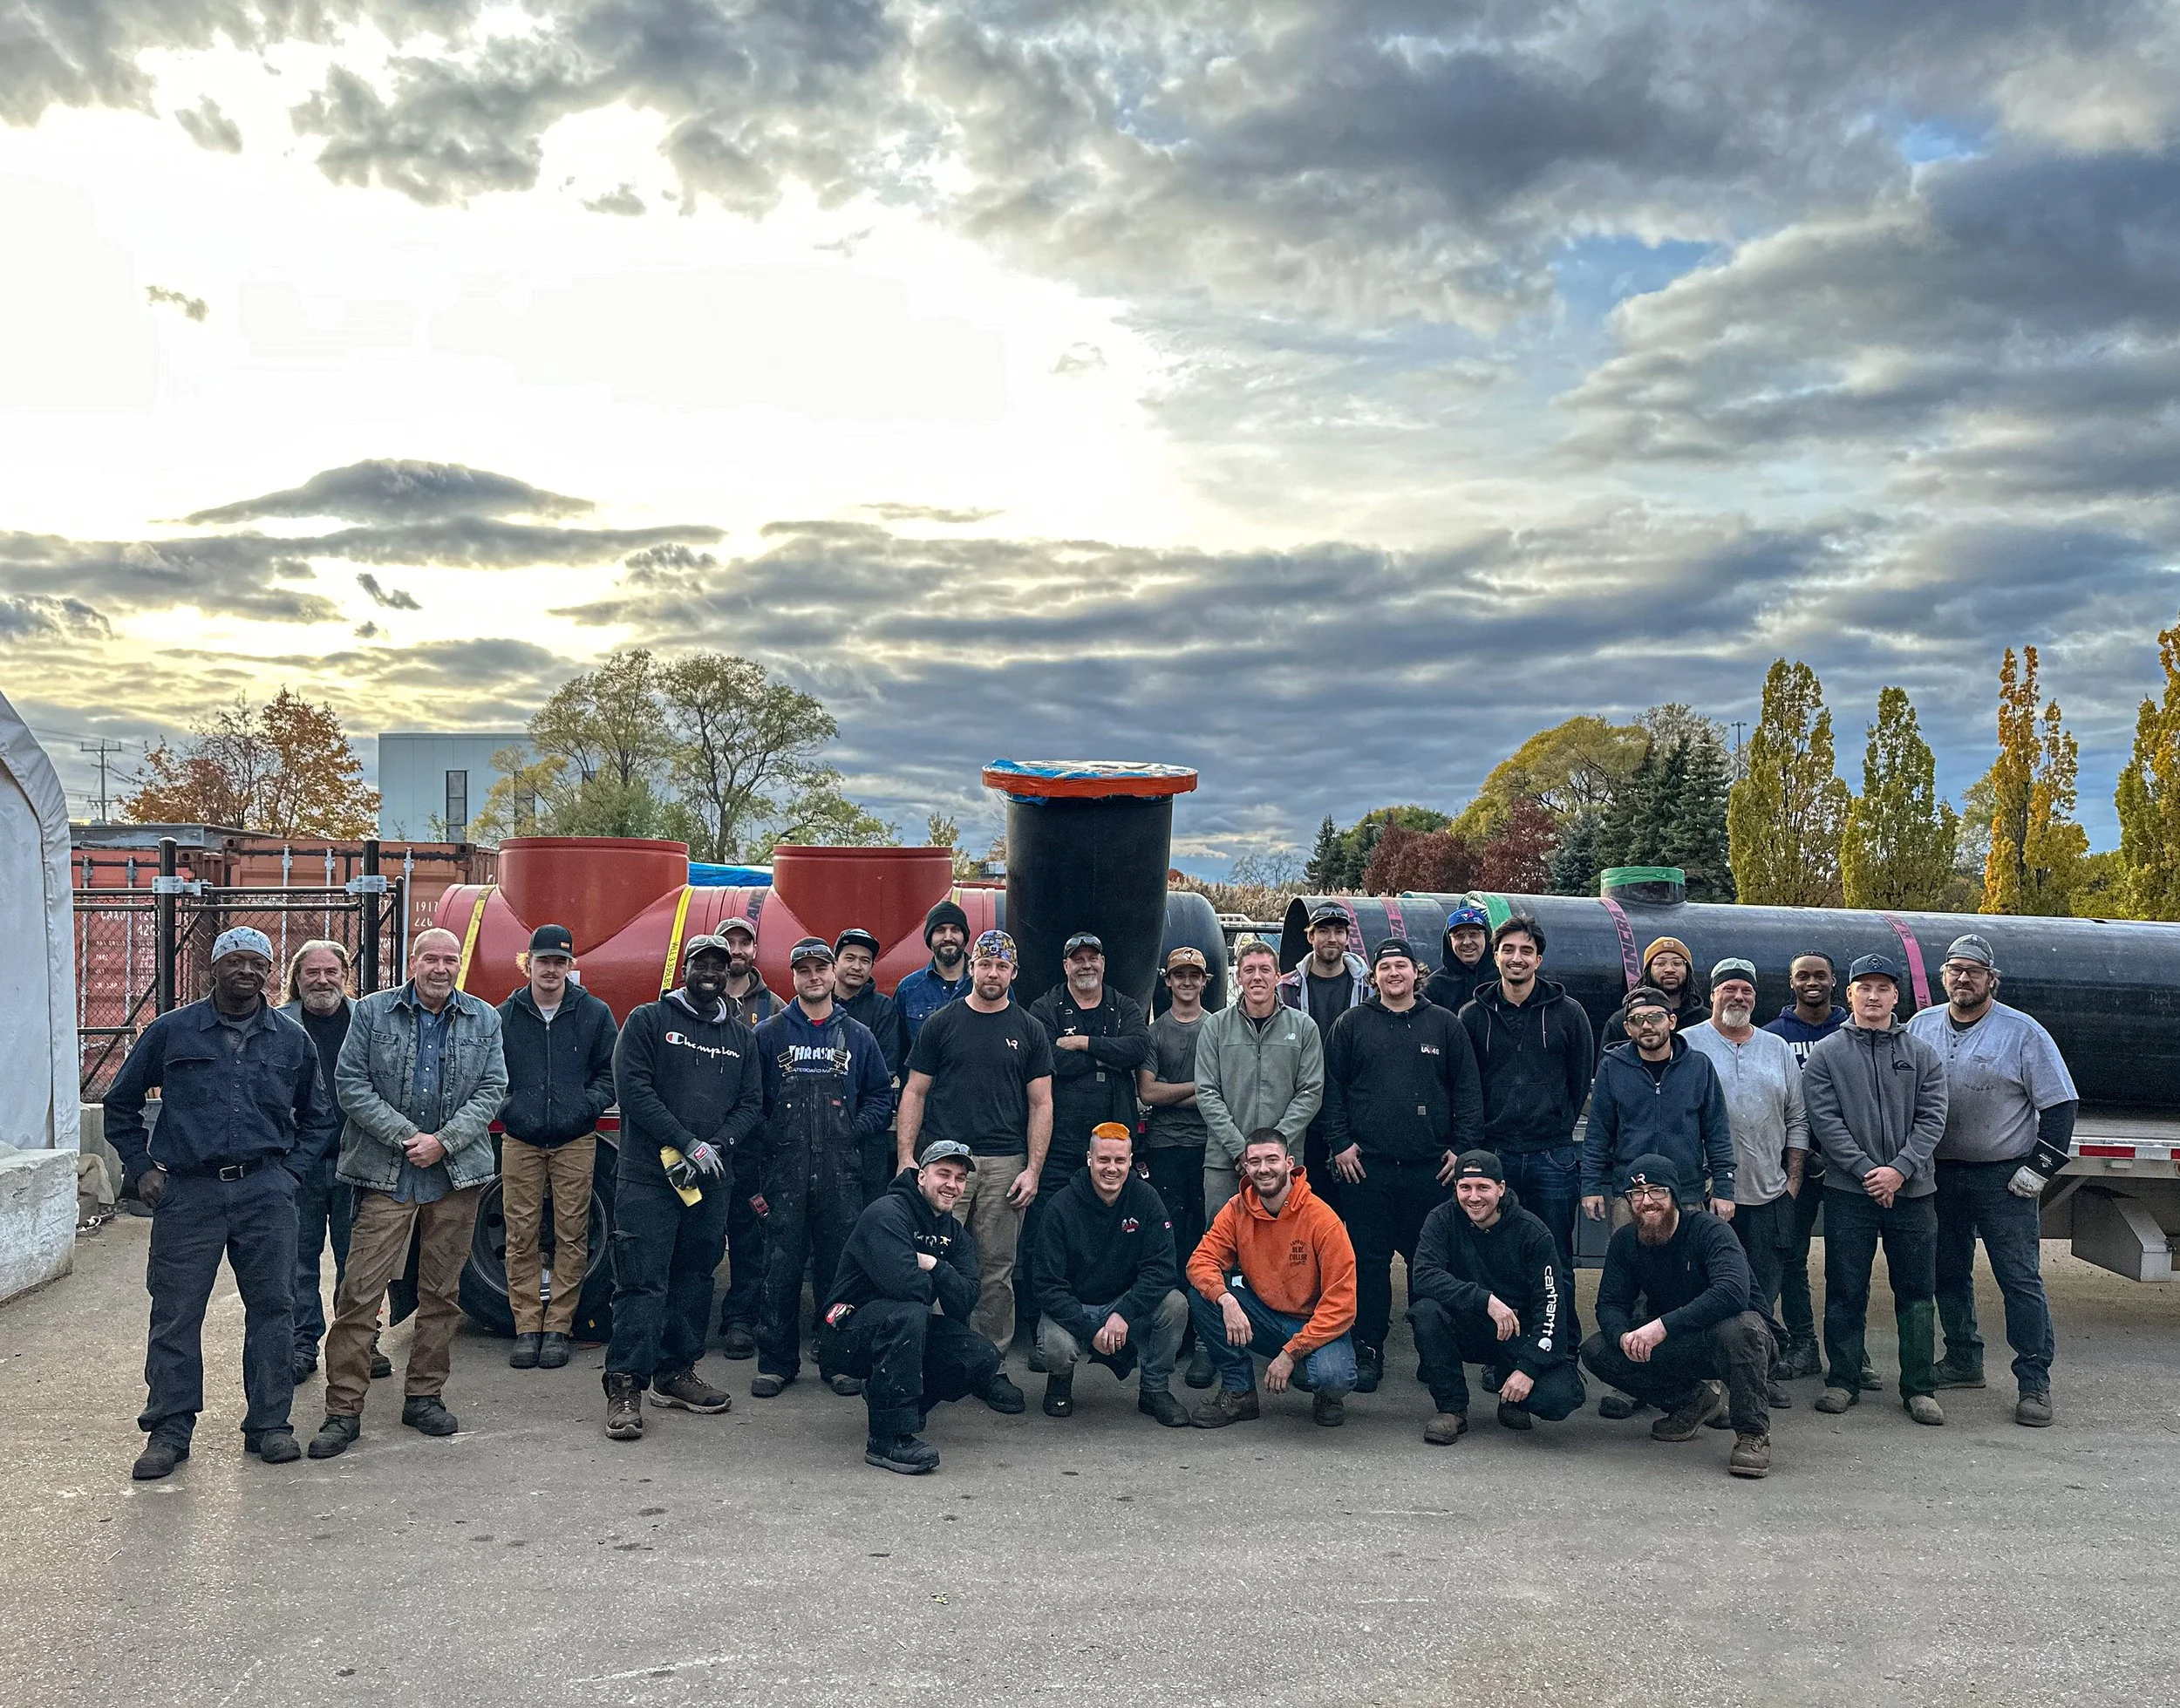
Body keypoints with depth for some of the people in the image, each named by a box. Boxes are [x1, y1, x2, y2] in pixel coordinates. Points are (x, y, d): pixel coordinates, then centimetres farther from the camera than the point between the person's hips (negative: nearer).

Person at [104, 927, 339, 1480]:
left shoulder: (292, 1039, 9)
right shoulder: (171, 1031, 4)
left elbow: (318, 1116, 20)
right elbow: (120, 1105, 14)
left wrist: (291, 1173, 9)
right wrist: (141, 1167, 6)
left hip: (266, 1191, 1)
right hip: (187, 1191, -1)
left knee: (272, 1307, 3)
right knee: (175, 1313, 1)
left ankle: (269, 1424, 14)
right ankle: (169, 1430, 12)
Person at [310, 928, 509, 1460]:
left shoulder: (484, 1019, 8)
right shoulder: (372, 1011, 2)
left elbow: (492, 1090, 3)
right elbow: (350, 1083, -3)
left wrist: (443, 1141, -10)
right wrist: (406, 1136, -12)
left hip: (457, 1174, 2)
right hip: (386, 1175, -2)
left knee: (442, 1293, 9)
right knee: (360, 1291, -6)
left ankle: (424, 1396, 22)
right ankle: (343, 1410, 2)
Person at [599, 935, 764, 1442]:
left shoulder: (742, 1035, 15)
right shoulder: (649, 1020, 2)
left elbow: (751, 1103, 10)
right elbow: (633, 1088, -9)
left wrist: (717, 1147, -9)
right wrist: (689, 1143, -14)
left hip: (711, 1178, 5)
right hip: (648, 1176, -5)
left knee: (694, 1280, 11)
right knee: (641, 1281, -8)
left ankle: (676, 1373, 22)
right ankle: (625, 1387, -5)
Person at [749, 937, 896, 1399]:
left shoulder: (858, 1037, 12)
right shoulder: (768, 1035, 8)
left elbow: (882, 1095, 14)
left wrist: (856, 1131, 0)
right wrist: (763, 1145, -4)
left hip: (841, 1169, 1)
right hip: (784, 1167, -1)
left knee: (839, 1265, 4)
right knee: (781, 1267, 0)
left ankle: (839, 1360, 14)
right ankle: (776, 1361, 11)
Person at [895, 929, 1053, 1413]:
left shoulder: (1028, 1031, 9)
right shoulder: (941, 1024, 7)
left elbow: (1041, 1103, 8)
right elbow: (914, 1092, 7)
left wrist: (1033, 1169, -1)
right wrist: (906, 1158, -3)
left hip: (1004, 1165, 1)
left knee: (998, 1271, 4)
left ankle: (993, 1367, 13)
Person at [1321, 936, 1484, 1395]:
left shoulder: (1445, 1024, 7)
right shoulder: (1352, 1025, 7)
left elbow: (1467, 1091, 7)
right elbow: (1332, 1088, 6)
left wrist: (1463, 1147, 0)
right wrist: (1340, 1143, -2)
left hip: (1431, 1167, 0)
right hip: (1367, 1164, 0)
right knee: (1369, 1259, 3)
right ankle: (1368, 1351, 11)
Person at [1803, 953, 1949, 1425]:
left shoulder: (1921, 1054, 9)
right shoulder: (1826, 1055, 3)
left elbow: (1932, 1119, 1)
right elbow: (1825, 1121, -4)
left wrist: (1900, 1169, -12)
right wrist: (1867, 1170, -13)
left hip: (1913, 1191, 2)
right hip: (1848, 1192, -1)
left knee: (1917, 1294, 5)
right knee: (1846, 1292, 4)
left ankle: (1920, 1388, 14)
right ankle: (1843, 1380, 15)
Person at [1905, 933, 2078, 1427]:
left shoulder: (2023, 1032, -6)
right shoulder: (1920, 1028, 5)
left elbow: (2060, 1104, -5)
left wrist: (2039, 1168, -10)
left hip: (2004, 1176, -4)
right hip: (1939, 1174, 4)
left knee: (2021, 1279, -4)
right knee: (1949, 1274, 13)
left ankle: (2034, 1382, 2)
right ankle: (1963, 1362, 27)